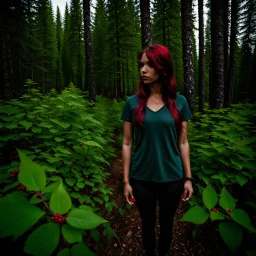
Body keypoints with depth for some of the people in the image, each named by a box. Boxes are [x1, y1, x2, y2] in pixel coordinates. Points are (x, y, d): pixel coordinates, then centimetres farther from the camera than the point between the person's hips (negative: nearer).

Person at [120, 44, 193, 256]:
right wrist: (126, 180, -2)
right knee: (148, 223, 19)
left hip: (171, 177, 1)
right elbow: (127, 143, -3)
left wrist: (188, 178, 2)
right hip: (142, 178, 0)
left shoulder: (179, 102, -4)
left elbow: (183, 142, 0)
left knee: (166, 223, 20)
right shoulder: (133, 102, -6)